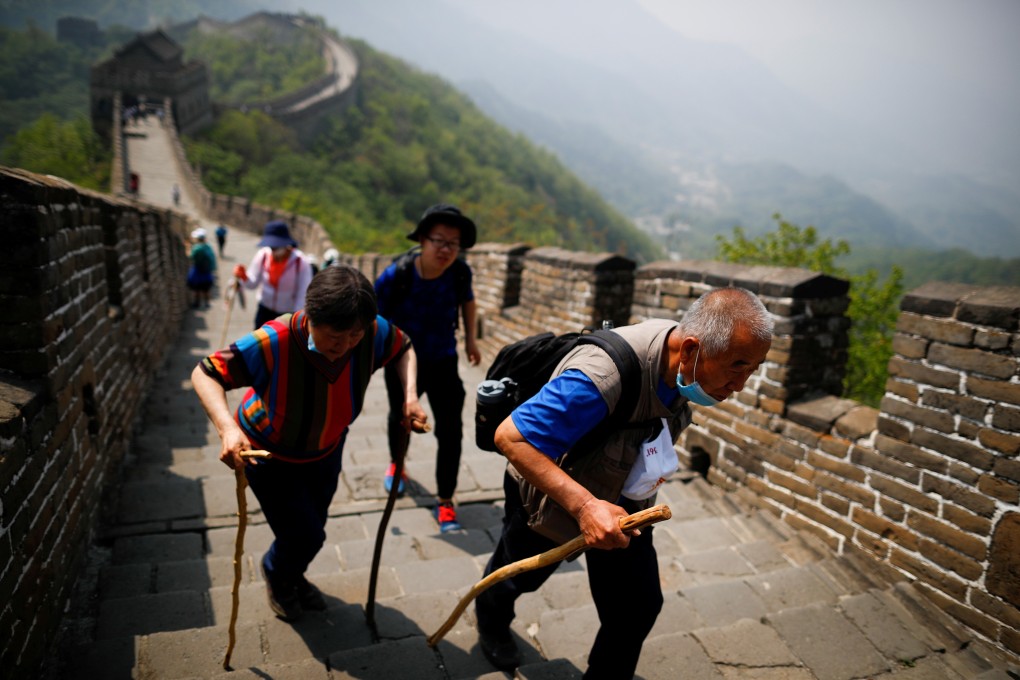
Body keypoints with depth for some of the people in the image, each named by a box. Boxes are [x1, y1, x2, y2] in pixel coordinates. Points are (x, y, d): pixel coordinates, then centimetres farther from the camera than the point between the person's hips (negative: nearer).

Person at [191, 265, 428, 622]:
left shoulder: (374, 333, -29)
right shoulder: (274, 343, -41)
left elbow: (404, 348, -7)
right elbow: (204, 373, -31)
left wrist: (410, 395, -23)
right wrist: (227, 427, -47)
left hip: (326, 448, 5)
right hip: (268, 453, -4)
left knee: (312, 528, 24)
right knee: (305, 535, 0)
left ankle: (292, 576, 60)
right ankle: (276, 574, 40)